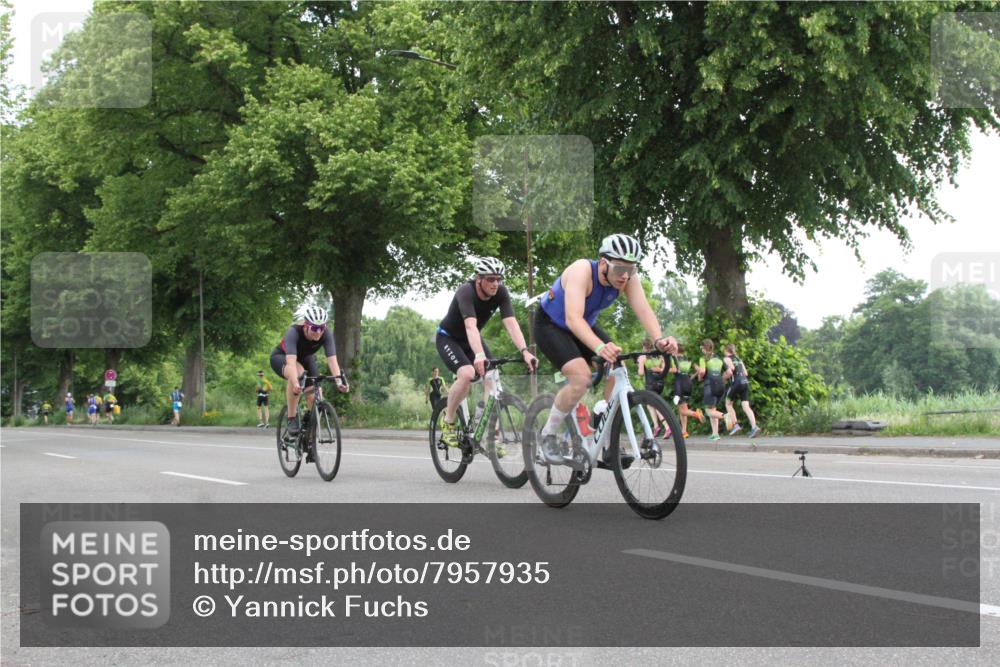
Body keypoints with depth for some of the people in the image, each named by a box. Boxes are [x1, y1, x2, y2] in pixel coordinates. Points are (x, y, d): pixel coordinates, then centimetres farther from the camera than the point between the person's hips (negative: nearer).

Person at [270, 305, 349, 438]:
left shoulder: (327, 334, -29)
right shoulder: (293, 332, -38)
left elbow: (332, 359, -37)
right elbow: (291, 361, -49)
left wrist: (339, 380, -54)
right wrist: (295, 383, -65)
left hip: (306, 359, 4)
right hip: (281, 357, -4)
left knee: (316, 400, -16)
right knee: (298, 373, -39)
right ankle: (292, 419, -25)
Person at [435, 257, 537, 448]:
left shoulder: (501, 293, -20)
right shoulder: (466, 292, -34)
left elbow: (511, 323, -31)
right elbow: (471, 325, -49)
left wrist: (524, 351, -46)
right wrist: (479, 355, -65)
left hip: (471, 339, 5)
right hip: (448, 338, -5)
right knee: (467, 374, -29)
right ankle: (448, 422, -9)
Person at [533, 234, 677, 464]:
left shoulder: (627, 277, -19)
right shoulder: (582, 271, -36)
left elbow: (643, 309, -30)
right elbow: (573, 318, -48)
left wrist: (658, 339, -50)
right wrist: (599, 347, -64)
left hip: (585, 326, 6)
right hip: (550, 325, -6)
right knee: (581, 377, -26)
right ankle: (548, 434, -6)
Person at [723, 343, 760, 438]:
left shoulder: (726, 358, 5)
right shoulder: (738, 359, 23)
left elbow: (731, 367, -15)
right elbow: (745, 373, 17)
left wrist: (725, 376, -1)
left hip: (736, 383, -6)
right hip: (745, 382, 6)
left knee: (728, 404, 14)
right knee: (746, 407, -3)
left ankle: (735, 425, 1)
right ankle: (754, 427, -22)